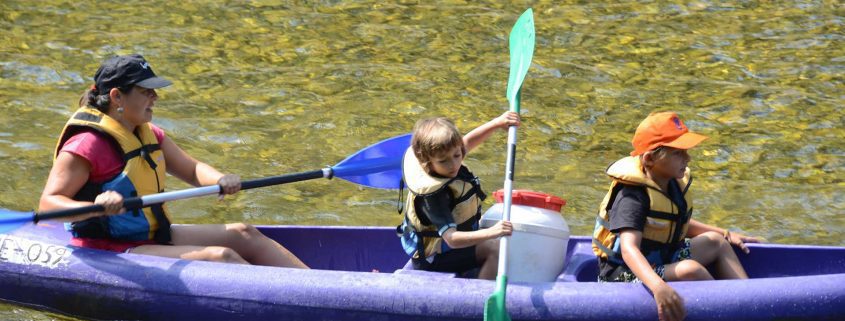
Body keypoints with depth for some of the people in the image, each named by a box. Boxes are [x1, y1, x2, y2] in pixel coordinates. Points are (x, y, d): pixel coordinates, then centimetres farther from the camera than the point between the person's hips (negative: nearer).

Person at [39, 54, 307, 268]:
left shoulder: (148, 135, 11)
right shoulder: (88, 144, -18)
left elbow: (192, 170, 18)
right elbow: (48, 203, -25)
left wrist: (220, 180, -7)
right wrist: (96, 206, -45)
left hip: (153, 237, 10)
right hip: (113, 252, -10)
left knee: (243, 235, -1)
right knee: (221, 257, -22)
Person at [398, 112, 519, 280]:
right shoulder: (433, 194, -38)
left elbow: (467, 142, 7)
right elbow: (452, 239, -45)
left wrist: (497, 123, -6)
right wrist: (491, 233, -57)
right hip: (434, 257, -10)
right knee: (495, 249, -22)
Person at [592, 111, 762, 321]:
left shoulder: (674, 184, 4)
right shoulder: (633, 196, -24)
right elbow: (629, 249, -40)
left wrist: (726, 235, 24)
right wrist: (658, 287, -57)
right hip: (626, 275, -10)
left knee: (715, 241, 12)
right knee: (690, 270, -32)